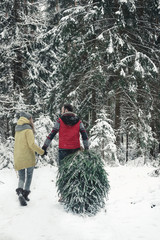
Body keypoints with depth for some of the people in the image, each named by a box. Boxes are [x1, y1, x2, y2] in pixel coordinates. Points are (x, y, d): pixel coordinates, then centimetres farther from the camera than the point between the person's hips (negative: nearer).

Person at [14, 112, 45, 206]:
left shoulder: (17, 130, 11)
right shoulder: (28, 130, -10)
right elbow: (31, 144, -17)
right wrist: (42, 151, -9)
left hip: (18, 157, 6)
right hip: (28, 157, -5)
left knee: (21, 177, 12)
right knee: (29, 176, 10)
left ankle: (20, 192, -9)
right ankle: (25, 194, 9)